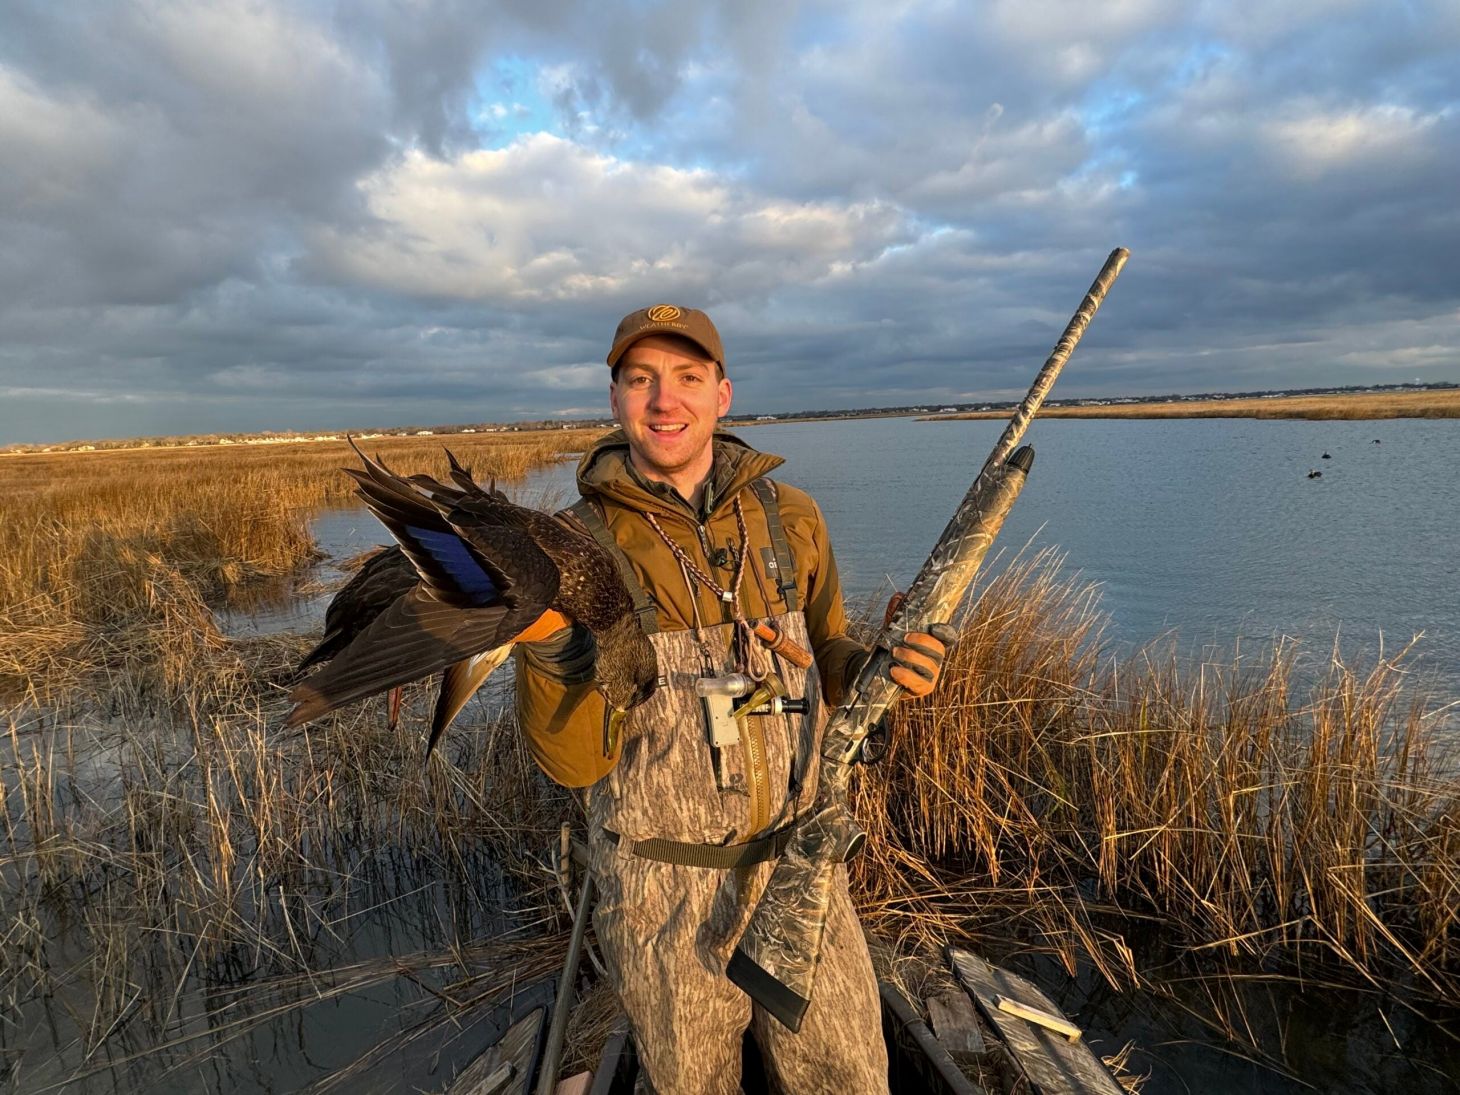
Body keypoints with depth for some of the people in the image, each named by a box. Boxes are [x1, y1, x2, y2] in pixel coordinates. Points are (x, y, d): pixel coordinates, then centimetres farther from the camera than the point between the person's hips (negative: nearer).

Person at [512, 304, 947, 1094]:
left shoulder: (789, 519, -4)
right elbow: (574, 759, -15)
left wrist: (882, 667, -13)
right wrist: (543, 638, -33)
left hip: (800, 867, 3)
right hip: (664, 890, -2)